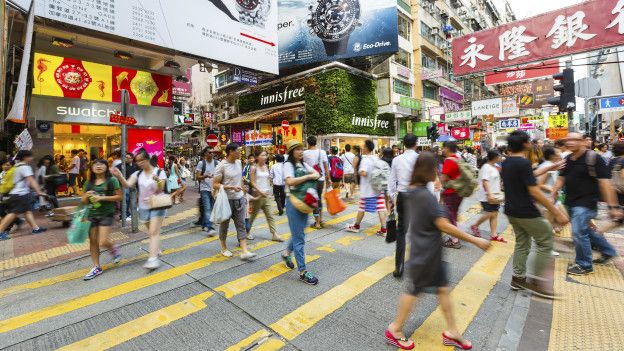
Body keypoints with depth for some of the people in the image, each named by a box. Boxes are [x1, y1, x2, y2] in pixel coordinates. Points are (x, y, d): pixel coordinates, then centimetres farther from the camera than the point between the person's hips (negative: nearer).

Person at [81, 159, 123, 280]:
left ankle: (114, 250, 24)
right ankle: (96, 267, 21)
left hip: (106, 214, -5)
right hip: (92, 214, 5)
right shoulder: (89, 183, 8)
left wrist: (102, 198, -16)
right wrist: (87, 196, -9)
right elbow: (84, 201, 13)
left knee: (103, 241, -10)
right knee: (93, 241, 8)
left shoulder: (111, 180, -6)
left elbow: (119, 196, -8)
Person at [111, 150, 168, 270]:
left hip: (157, 206, -5)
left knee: (154, 232, -12)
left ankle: (153, 259, -15)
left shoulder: (159, 172, -10)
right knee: (151, 232, 18)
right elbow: (127, 184, -13)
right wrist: (119, 176, -31)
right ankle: (156, 248, 39)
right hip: (144, 207, 5)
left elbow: (160, 190, -17)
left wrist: (158, 181, -39)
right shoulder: (137, 174, 2)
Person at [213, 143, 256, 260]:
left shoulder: (239, 163, 5)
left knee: (241, 224, 2)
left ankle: (244, 251, 3)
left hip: (239, 198, 5)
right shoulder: (221, 166, -15)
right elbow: (215, 185, -16)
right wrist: (231, 187, -24)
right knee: (224, 224, 12)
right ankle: (224, 248, 32)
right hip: (226, 199, -5)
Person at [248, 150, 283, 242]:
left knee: (270, 215, 4)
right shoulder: (254, 168, -8)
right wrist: (260, 191, -20)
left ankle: (274, 234, 5)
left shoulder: (266, 167, 8)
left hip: (266, 194, 5)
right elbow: (252, 183, -11)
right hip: (258, 194, -5)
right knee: (254, 214, 8)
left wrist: (269, 189, 5)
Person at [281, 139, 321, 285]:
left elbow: (317, 174, 10)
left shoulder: (304, 164, 13)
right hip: (294, 202, -8)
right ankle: (302, 271, 4)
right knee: (299, 237, -4)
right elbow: (289, 181, -25)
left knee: (298, 233, 19)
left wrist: (314, 175, -13)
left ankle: (287, 254, 43)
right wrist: (308, 176, -19)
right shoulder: (288, 164, -9)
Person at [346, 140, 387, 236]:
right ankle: (383, 229, 2)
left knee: (362, 208, 9)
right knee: (381, 208, 3)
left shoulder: (365, 159, -14)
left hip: (367, 189, -6)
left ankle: (356, 226, 25)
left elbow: (364, 173, -26)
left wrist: (359, 172, -7)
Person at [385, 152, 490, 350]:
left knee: (443, 288, 18)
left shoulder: (411, 192, 3)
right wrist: (475, 241, -20)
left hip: (431, 252, 8)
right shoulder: (425, 196, -26)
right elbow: (444, 226, -26)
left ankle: (452, 332, 34)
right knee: (413, 291, 8)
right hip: (425, 253, -8)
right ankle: (395, 331, 26)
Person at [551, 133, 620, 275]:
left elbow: (605, 183, -16)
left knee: (579, 233, -6)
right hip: (571, 203, 7)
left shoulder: (593, 158, -14)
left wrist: (613, 206, -18)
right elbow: (561, 179, 11)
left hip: (585, 203, -7)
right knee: (586, 230, 20)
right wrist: (553, 196, 3)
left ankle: (584, 265, 11)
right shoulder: (567, 160, 6)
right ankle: (608, 251, 43)